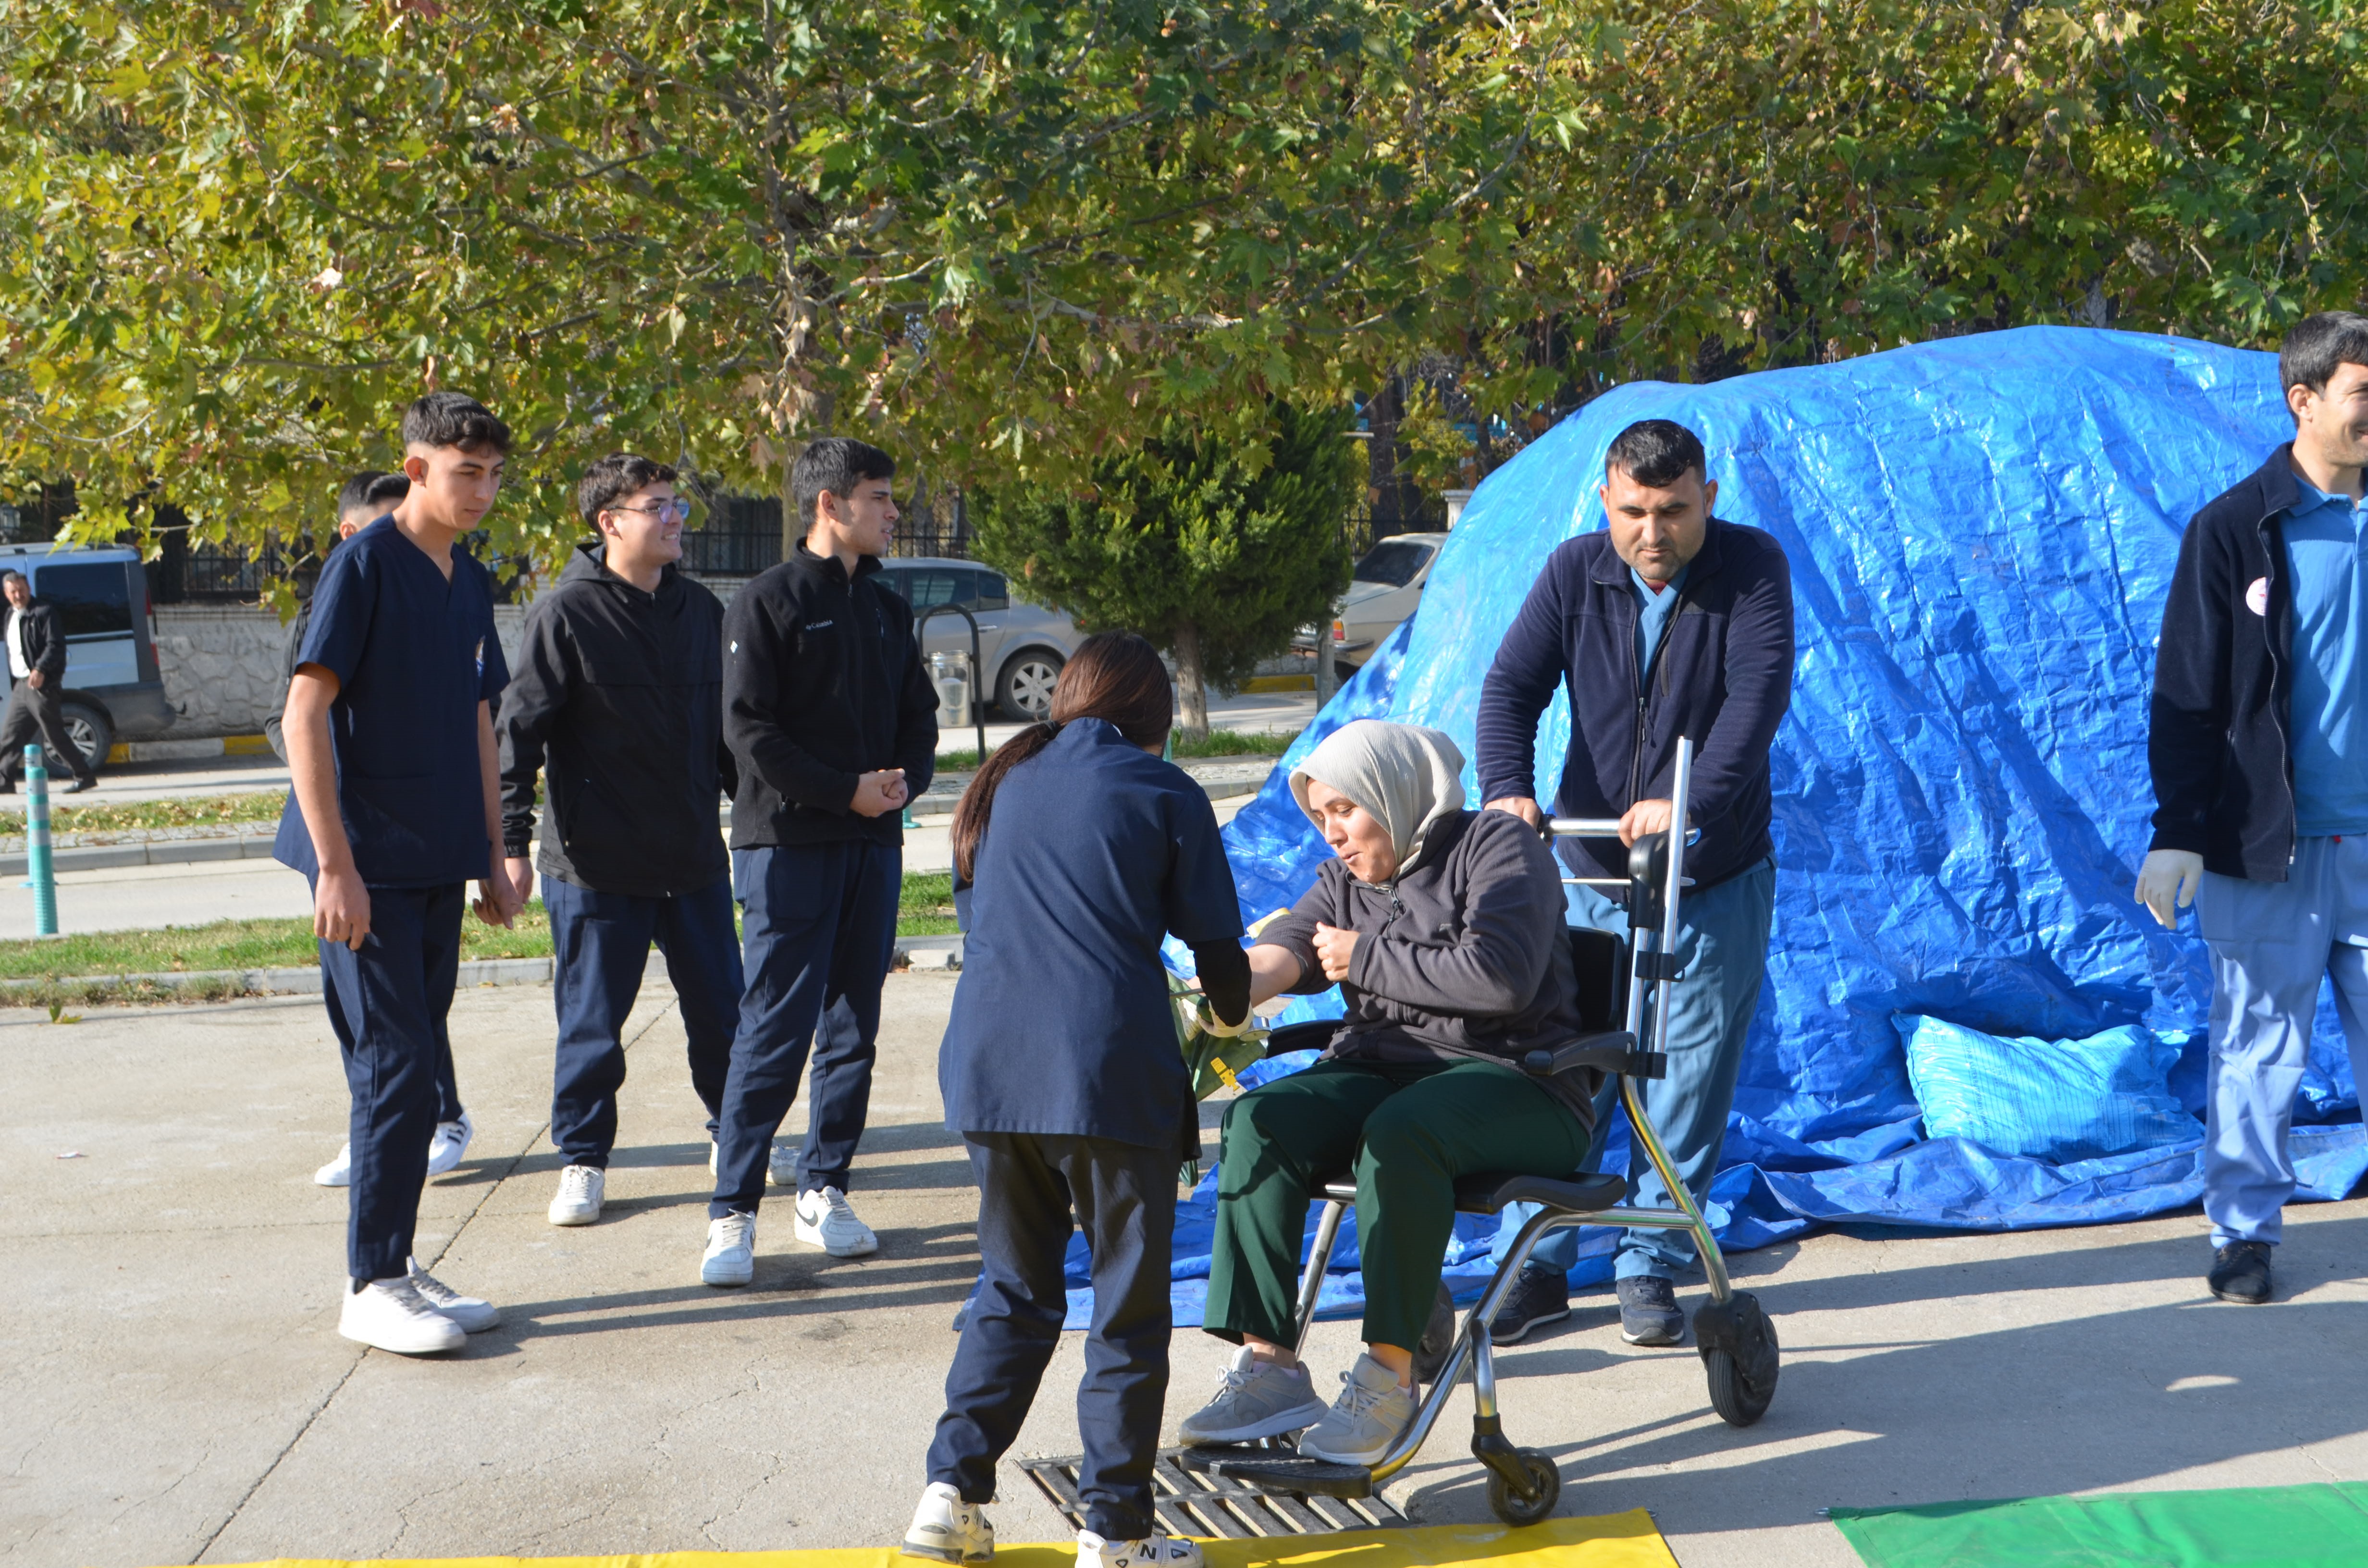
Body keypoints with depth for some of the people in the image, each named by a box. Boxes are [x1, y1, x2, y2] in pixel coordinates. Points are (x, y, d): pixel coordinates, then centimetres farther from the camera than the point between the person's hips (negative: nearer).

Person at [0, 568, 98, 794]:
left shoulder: (43, 613, -9)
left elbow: (55, 646, -17)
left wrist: (40, 670, -30)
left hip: (40, 685, -8)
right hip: (20, 686, 8)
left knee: (55, 735, -6)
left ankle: (85, 776, 0)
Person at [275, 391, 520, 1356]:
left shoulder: (470, 584, 13)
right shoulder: (366, 564, -10)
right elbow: (305, 712, -14)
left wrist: (492, 860, 18)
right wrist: (335, 865, -19)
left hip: (438, 866, 7)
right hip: (368, 864, -7)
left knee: (411, 1067, 11)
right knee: (396, 1065, -7)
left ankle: (397, 1265, 18)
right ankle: (371, 1285, 2)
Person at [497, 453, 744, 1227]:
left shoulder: (701, 610, 9)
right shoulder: (566, 614, -8)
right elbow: (519, 730, -9)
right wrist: (512, 842, -13)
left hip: (696, 858, 4)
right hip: (596, 864, -4)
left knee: (721, 1010, 12)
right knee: (591, 1022, 5)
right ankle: (583, 1158, 20)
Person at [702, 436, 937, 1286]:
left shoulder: (887, 610, 15)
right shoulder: (767, 602, -4)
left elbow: (920, 715, 18)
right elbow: (748, 726, -10)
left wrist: (904, 779, -3)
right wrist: (845, 791, -14)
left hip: (874, 844, 6)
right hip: (789, 843, -6)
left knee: (854, 1028, 8)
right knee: (775, 1031, -7)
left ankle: (823, 1192, 18)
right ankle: (732, 1211, -1)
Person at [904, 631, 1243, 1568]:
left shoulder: (1000, 785, 15)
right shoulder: (1162, 793, 2)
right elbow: (1215, 941, 5)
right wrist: (1230, 1011, 26)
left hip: (988, 1069, 5)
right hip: (1113, 1076, -4)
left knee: (1015, 1290, 18)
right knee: (1128, 1305, 6)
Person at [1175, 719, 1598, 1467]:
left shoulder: (1497, 847, -3)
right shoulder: (1345, 880, 17)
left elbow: (1501, 977, -19)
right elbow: (1282, 952, -2)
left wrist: (1368, 957, -9)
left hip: (1517, 1085, -6)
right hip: (1379, 1070, 6)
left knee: (1400, 1132, -38)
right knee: (1258, 1122, -22)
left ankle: (1389, 1376, -29)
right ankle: (1269, 1365, -24)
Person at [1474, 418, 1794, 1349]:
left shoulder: (1752, 570, -10)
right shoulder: (1574, 572, -2)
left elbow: (1759, 695, -23)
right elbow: (1513, 684, -9)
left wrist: (1690, 801, -39)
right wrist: (1507, 786, -29)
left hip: (1715, 883, -2)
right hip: (1587, 872, 2)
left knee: (1688, 1082, 5)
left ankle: (1652, 1270, 19)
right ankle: (1536, 1267, 16)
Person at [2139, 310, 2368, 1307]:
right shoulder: (2236, 530, -2)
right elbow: (2188, 694, -2)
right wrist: (2177, 834, -7)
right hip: (2270, 847, -2)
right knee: (2259, 1049, 5)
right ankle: (2244, 1230, 18)